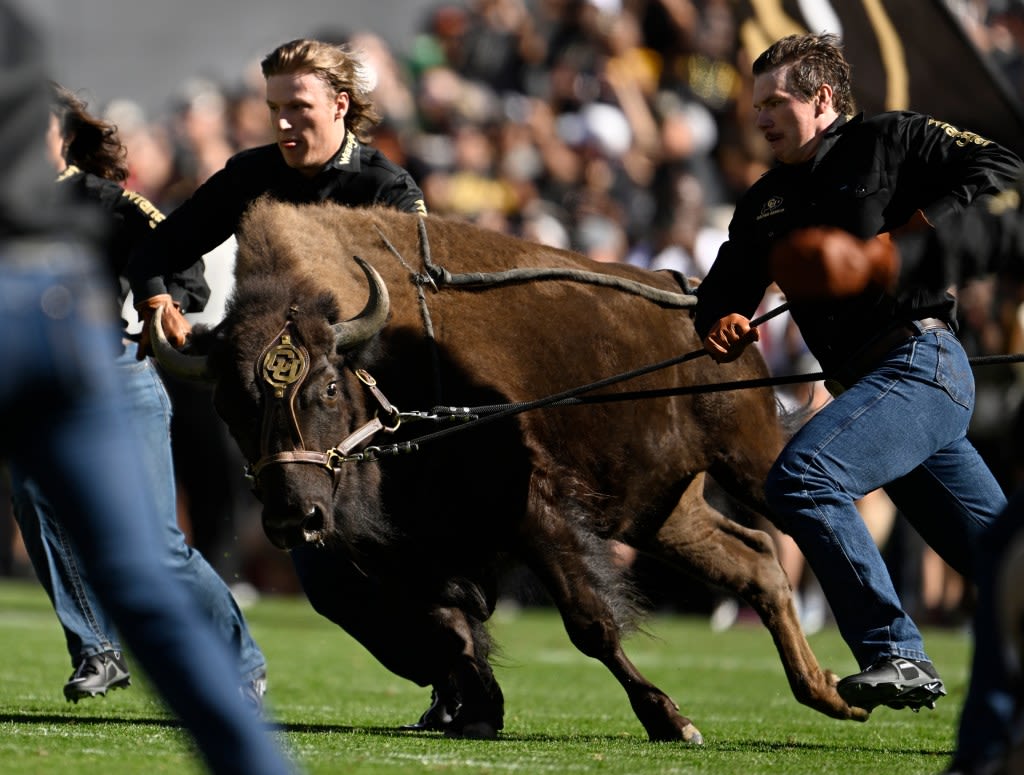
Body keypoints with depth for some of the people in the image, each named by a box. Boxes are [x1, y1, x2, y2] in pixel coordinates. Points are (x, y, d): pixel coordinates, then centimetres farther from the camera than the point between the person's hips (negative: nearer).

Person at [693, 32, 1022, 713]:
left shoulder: (892, 140, 1)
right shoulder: (767, 202, 21)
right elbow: (723, 292, 21)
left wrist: (900, 240, -15)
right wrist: (722, 325, -4)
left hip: (919, 361, -8)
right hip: (869, 385, 8)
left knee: (801, 478, -24)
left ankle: (895, 653, -23)